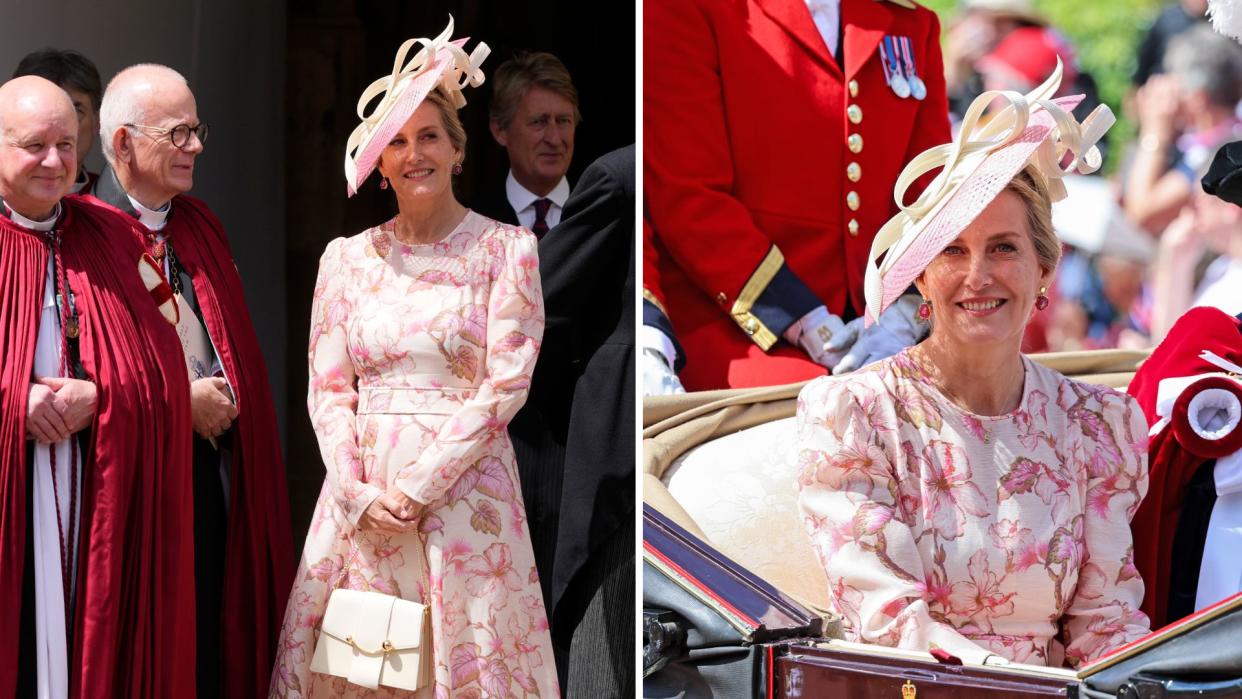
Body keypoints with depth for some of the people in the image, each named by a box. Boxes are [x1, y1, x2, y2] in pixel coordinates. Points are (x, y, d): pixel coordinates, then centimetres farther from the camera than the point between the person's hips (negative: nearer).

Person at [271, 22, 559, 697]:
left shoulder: (505, 250, 0)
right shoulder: (348, 258, 10)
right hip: (359, 493, 3)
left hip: (464, 486, -3)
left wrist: (417, 486, -12)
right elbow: (328, 388, 7)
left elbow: (505, 386, -7)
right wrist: (358, 494, -8)